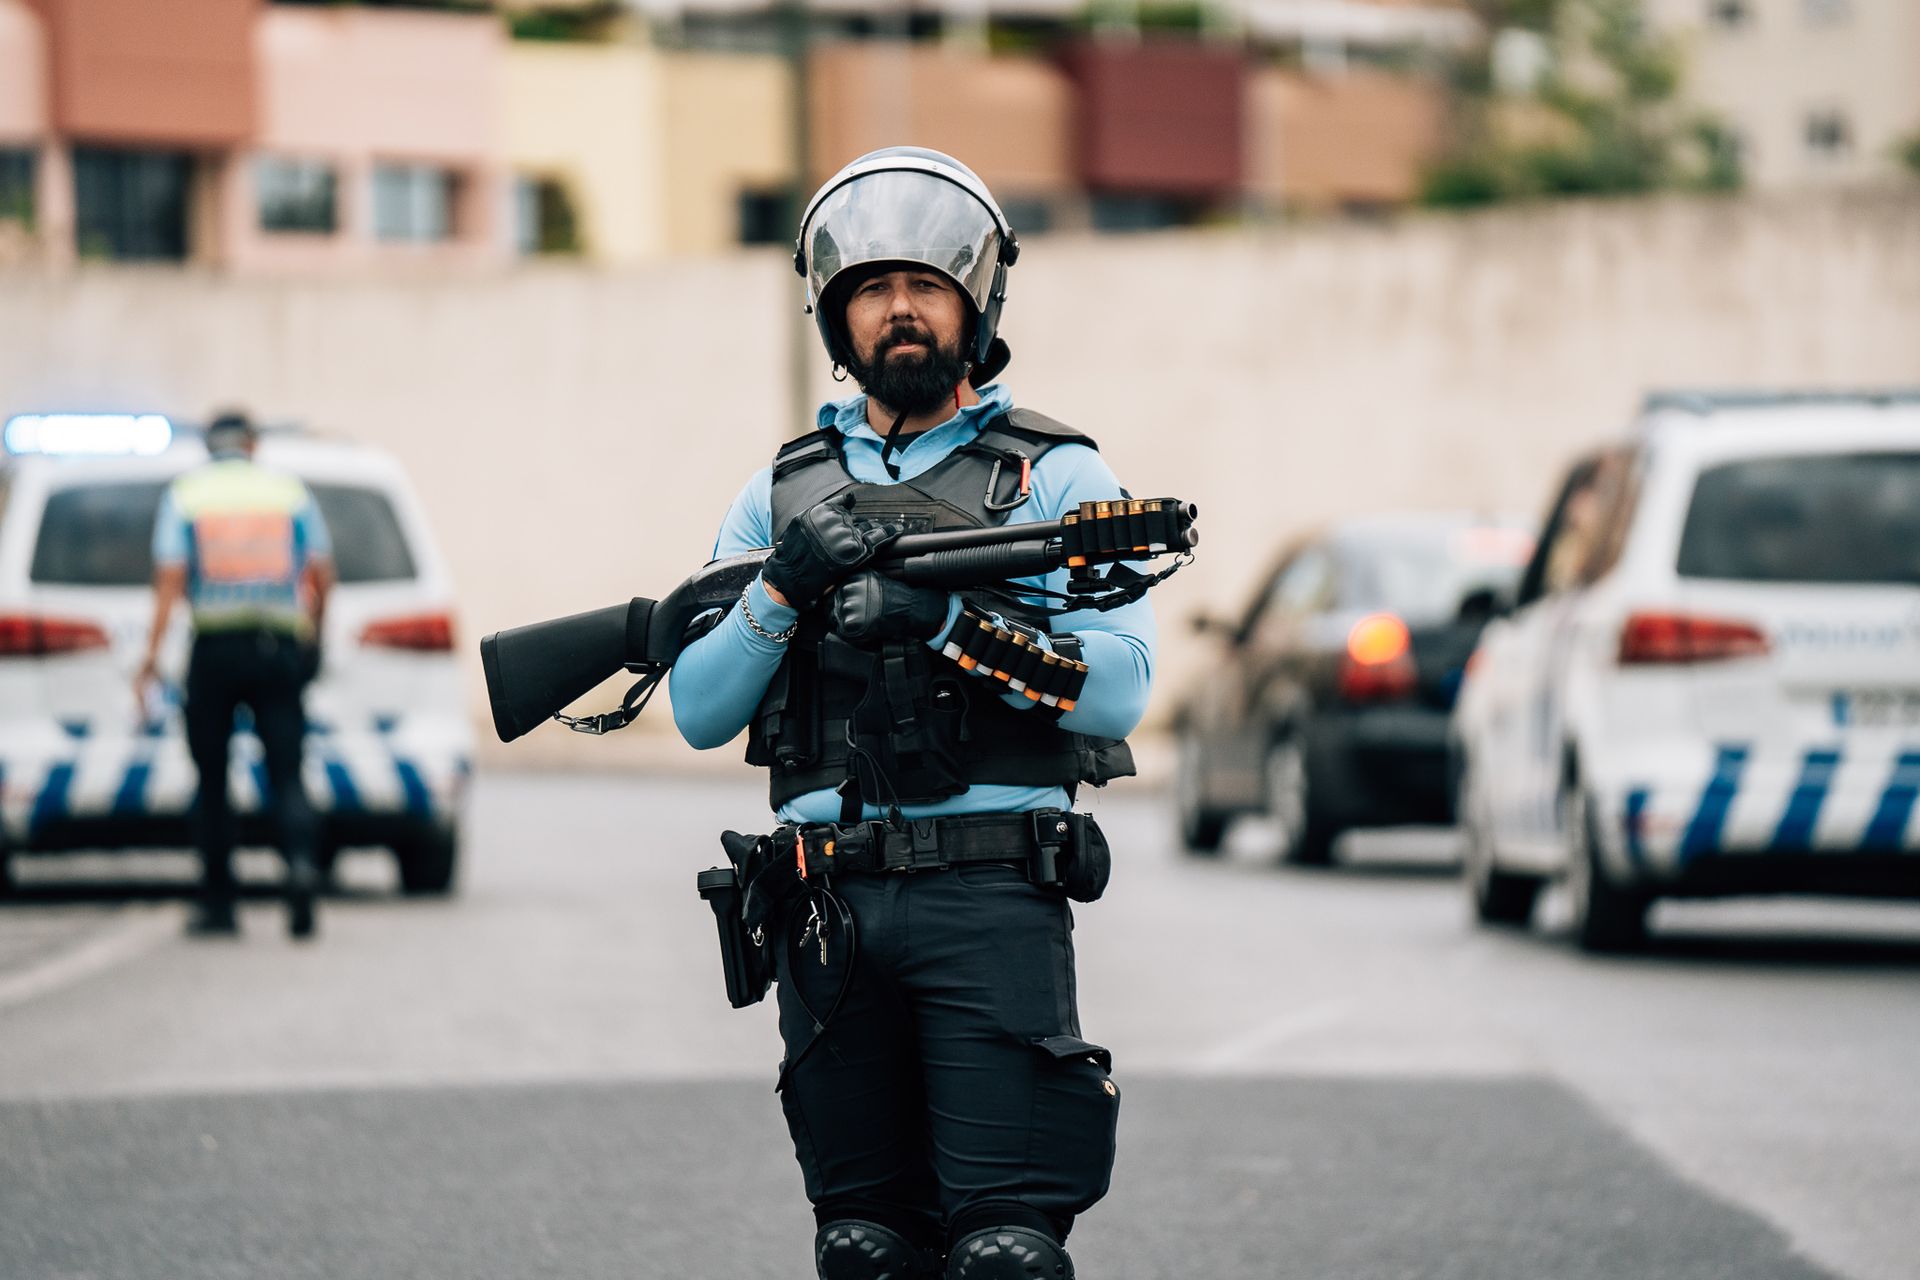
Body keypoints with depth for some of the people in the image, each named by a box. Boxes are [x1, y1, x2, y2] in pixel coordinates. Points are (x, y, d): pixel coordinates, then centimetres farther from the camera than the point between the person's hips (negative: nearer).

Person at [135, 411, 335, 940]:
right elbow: (322, 575, 4)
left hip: (214, 647, -1)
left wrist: (151, 658, -5)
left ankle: (217, 902, 13)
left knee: (212, 777, 10)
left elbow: (169, 579, -5)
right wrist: (314, 634, 23)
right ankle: (301, 862, -29)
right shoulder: (290, 492, 8)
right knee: (286, 773, -2)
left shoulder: (185, 494, 5)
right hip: (280, 648, 1)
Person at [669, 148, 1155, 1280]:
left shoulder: (1055, 478, 6)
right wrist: (780, 595, -8)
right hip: (830, 915, 4)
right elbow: (700, 713, 10)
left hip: (991, 899, -4)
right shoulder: (783, 494, 17)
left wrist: (949, 621, -18)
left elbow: (1120, 687, -7)